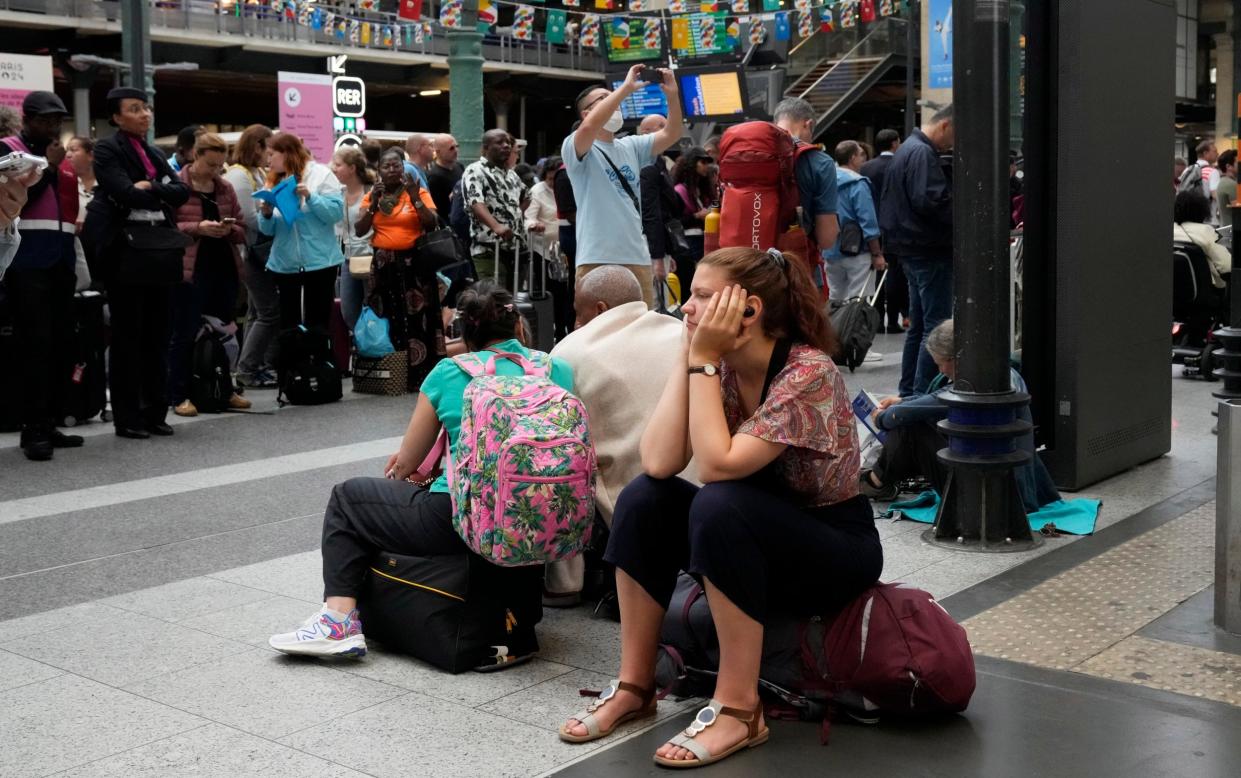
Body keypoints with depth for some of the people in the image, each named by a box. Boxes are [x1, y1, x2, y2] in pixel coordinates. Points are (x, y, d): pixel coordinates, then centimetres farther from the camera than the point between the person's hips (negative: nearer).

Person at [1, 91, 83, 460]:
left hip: (60, 259, 7)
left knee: (61, 344, 4)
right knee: (35, 344, -11)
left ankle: (49, 424, 10)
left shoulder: (59, 155, 22)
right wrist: (48, 166, -9)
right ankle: (33, 429, -10)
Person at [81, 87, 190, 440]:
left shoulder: (154, 153, 19)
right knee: (127, 336, -2)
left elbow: (181, 191, 4)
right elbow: (127, 193, -17)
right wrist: (162, 196, -4)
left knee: (157, 335, 7)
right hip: (125, 252, -6)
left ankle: (155, 412, 13)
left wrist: (150, 188, -11)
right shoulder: (108, 150, -2)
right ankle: (127, 418, 3)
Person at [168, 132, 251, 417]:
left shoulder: (225, 188, 14)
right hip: (189, 270, -5)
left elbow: (243, 230, 17)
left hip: (224, 268, 6)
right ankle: (179, 396, 5)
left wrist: (230, 229, -5)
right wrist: (197, 228, -18)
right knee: (186, 334, -1)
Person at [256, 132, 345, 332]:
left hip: (319, 261, -5)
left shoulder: (321, 174, -3)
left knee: (317, 323, 2)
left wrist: (310, 197, -21)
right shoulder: (274, 181, 12)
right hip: (285, 264, 5)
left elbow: (337, 212, -13)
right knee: (288, 322, 9)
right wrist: (266, 215, -9)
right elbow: (268, 230, 11)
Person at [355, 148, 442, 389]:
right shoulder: (372, 196, 9)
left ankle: (423, 375, -2)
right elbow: (359, 231, 2)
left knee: (418, 317, -6)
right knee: (391, 320, 4)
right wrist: (374, 204, -8)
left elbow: (432, 224, -9)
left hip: (414, 263, -2)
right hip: (383, 265, 3)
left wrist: (415, 198, -17)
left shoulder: (419, 192, 2)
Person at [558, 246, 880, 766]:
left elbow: (717, 466, -33)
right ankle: (634, 686, -8)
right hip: (754, 537, 7)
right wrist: (688, 356, -19)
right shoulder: (719, 367, -5)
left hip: (837, 548, -6)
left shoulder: (809, 372, -24)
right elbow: (658, 463, -18)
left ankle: (738, 708, -23)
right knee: (644, 497, -16)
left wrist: (702, 358, -28)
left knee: (718, 506, -33)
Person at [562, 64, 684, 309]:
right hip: (596, 259, -6)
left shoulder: (632, 146, 17)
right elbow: (589, 126, -23)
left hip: (637, 256, 6)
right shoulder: (575, 148, -2)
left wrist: (672, 94, -7)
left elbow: (671, 134, 8)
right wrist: (626, 88, -20)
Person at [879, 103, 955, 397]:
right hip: (930, 251, -11)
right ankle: (923, 394, -8)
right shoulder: (922, 154, -15)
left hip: (913, 248, 11)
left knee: (918, 326, 16)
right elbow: (931, 200, -26)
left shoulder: (908, 149, 19)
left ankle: (909, 393, 22)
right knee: (937, 326, -8)